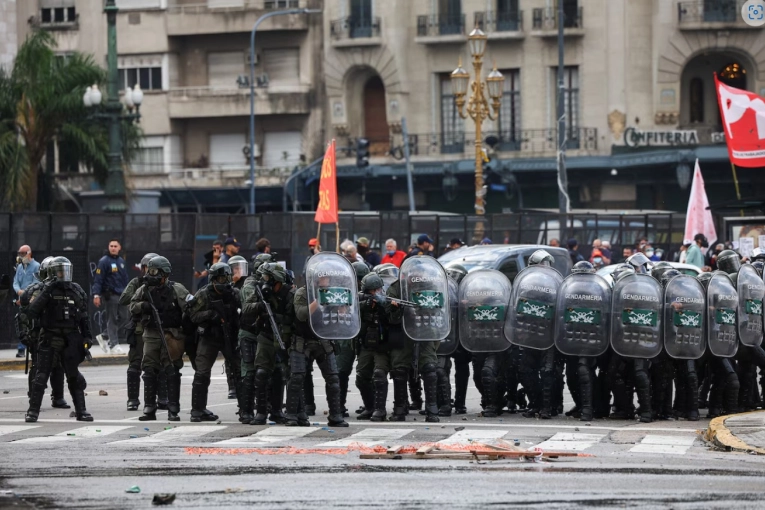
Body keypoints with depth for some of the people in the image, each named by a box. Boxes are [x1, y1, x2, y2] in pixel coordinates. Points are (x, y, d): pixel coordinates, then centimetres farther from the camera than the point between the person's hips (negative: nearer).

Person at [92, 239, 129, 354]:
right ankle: (114, 344, 0)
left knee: (123, 317, 5)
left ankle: (104, 337, 15)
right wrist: (96, 295, -18)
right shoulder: (104, 261, -6)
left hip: (121, 295, 7)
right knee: (112, 319, -4)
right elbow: (98, 279, -11)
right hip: (110, 295, -7)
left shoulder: (121, 261, 15)